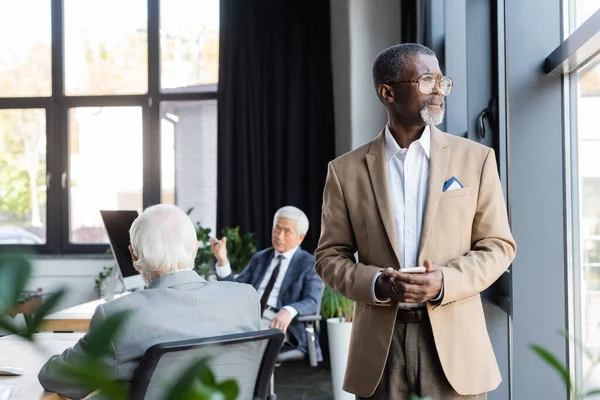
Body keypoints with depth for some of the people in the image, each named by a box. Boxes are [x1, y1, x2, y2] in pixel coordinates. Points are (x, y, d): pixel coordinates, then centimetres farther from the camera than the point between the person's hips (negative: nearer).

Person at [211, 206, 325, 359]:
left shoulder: (310, 264, 5)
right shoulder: (259, 258, 20)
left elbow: (312, 303, -10)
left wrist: (289, 311, -32)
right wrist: (222, 261, -2)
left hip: (279, 329, -5)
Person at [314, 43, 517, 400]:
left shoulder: (476, 158, 4)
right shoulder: (347, 170, 4)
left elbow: (498, 245, 3)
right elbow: (330, 256, 5)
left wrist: (444, 282, -13)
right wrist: (377, 284, -14)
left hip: (454, 341, 0)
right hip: (379, 344, 0)